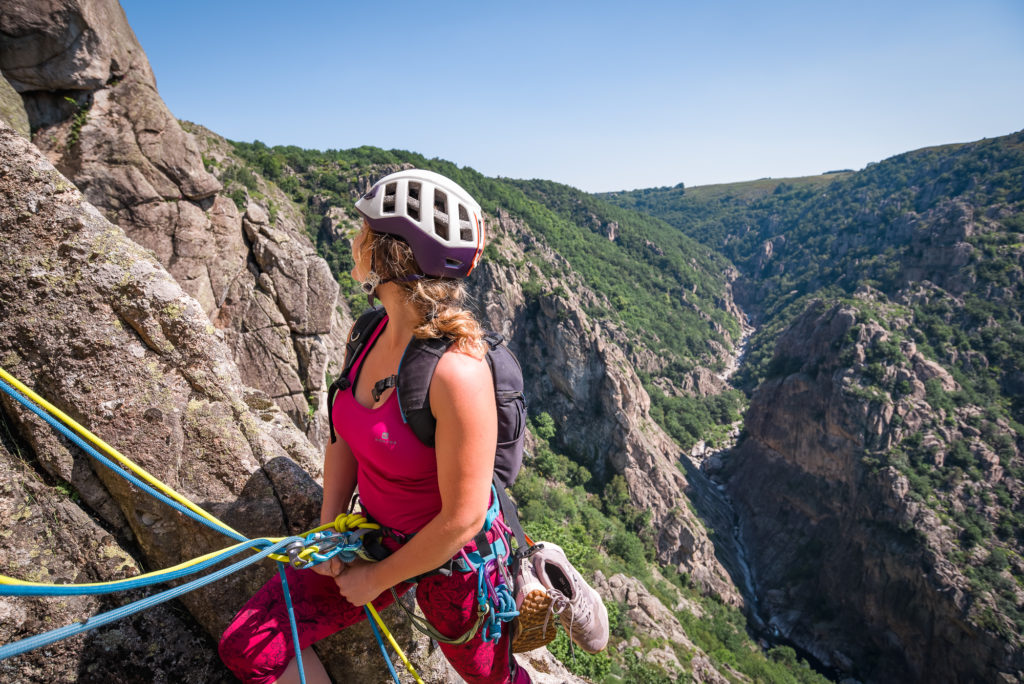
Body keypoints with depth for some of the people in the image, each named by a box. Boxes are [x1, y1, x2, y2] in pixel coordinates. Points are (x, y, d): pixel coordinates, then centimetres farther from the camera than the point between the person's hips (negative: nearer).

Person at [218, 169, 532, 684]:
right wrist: (328, 528, -1)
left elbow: (462, 520, -26)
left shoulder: (458, 371, -34)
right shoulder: (371, 332, -10)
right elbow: (344, 435, 5)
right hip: (376, 536, 6)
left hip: (454, 562, -6)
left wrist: (377, 579, -13)